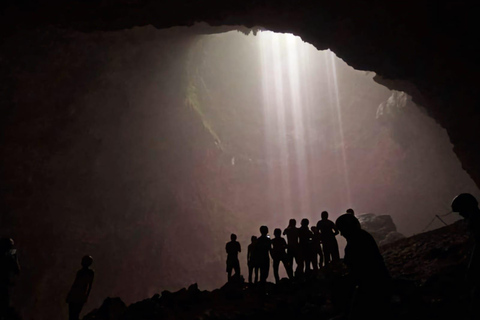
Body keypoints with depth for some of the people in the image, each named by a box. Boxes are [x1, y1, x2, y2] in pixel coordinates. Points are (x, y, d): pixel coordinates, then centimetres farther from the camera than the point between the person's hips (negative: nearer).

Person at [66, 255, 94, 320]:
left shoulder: (80, 272, -20)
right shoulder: (92, 273, -1)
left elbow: (75, 284, -18)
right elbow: (90, 286, 7)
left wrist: (68, 296, -7)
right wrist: (87, 296, 17)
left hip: (74, 295, -6)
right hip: (83, 295, 6)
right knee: (76, 314, 18)